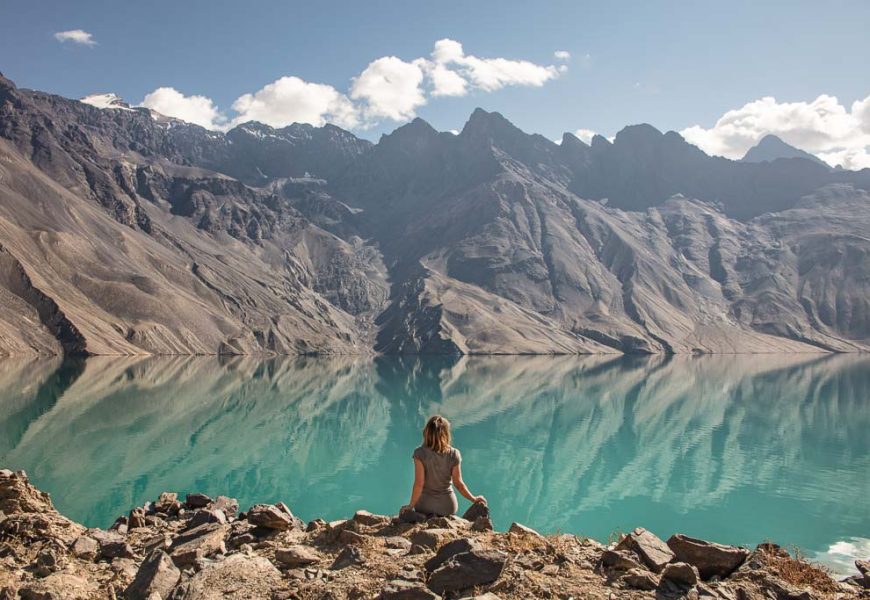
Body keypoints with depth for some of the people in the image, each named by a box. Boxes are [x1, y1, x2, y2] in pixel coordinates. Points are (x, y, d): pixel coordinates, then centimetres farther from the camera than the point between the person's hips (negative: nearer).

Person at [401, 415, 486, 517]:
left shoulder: (420, 453, -11)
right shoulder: (454, 454, -6)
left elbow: (419, 483, -13)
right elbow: (458, 483, -3)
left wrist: (411, 505, -2)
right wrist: (474, 499, 11)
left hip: (425, 504, -1)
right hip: (447, 505, 1)